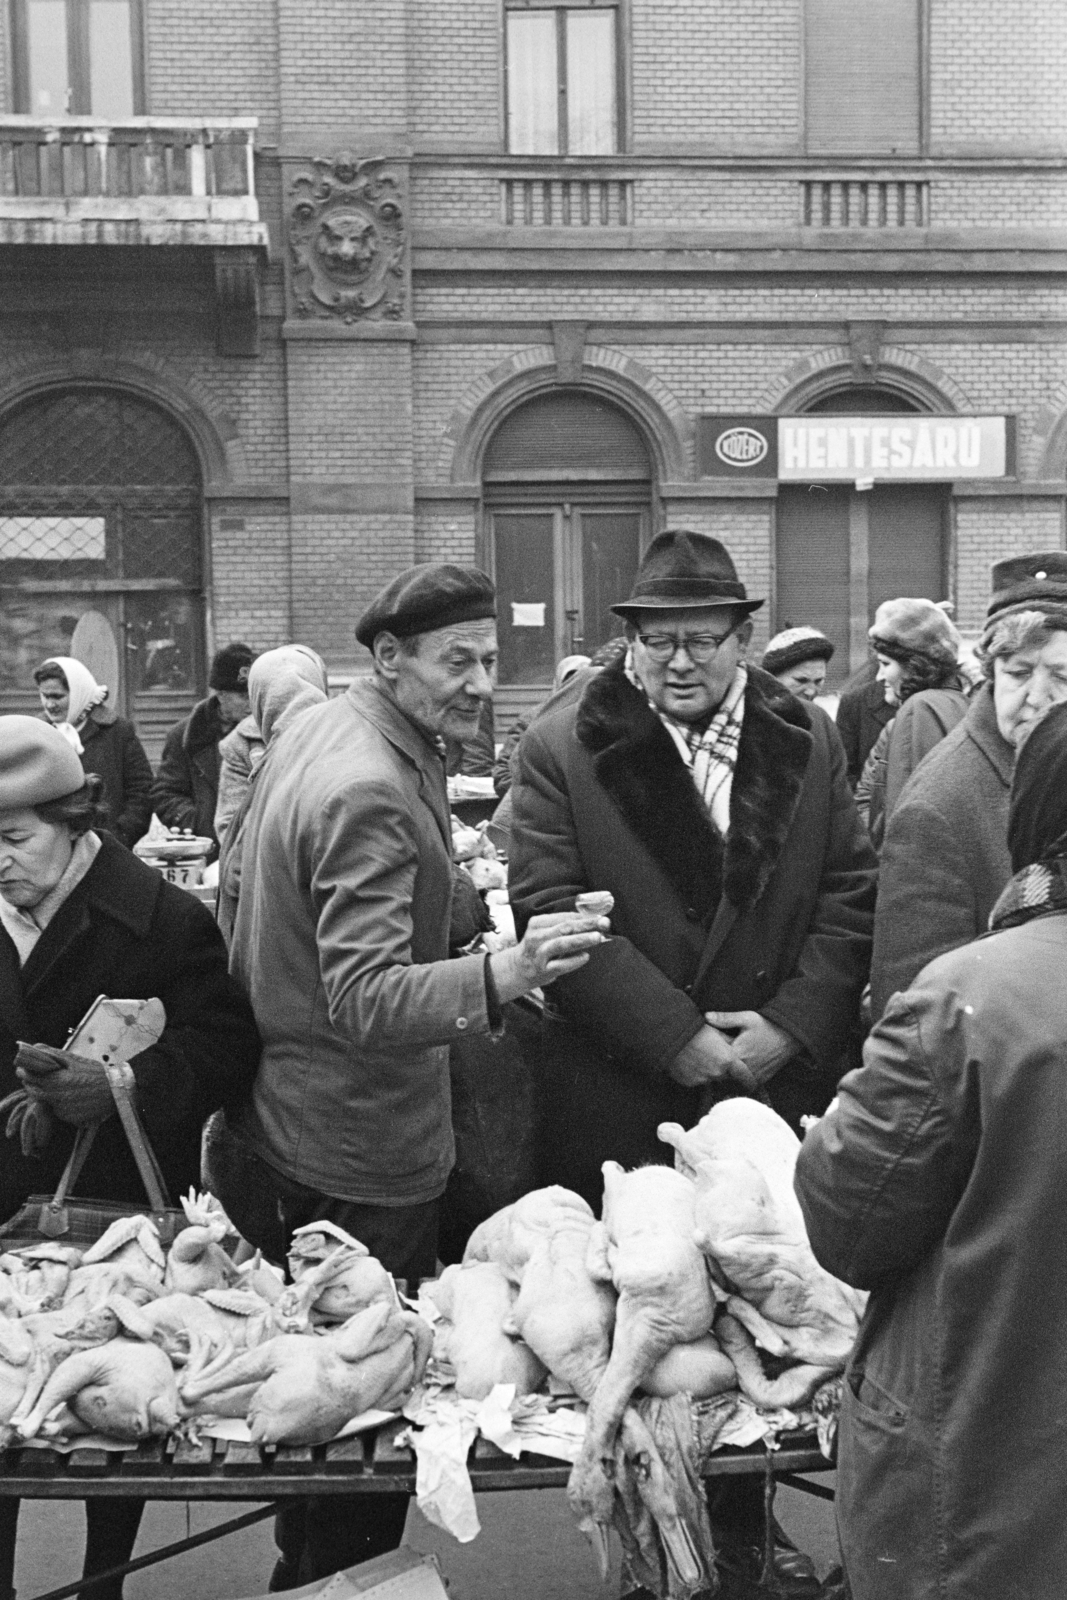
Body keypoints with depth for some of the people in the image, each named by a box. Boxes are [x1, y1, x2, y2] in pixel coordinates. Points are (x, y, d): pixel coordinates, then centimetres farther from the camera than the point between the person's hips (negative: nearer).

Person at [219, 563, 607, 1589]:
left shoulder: (308, 730, 5)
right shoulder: (372, 792, -26)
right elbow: (366, 1001, -32)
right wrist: (501, 977, -46)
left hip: (274, 1130, 10)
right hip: (358, 1162, -10)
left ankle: (304, 1570, 42)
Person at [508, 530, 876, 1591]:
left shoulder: (806, 740, 6)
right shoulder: (561, 747, -5)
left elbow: (849, 893, 5)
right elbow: (550, 911, -11)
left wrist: (792, 1024, -8)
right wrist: (678, 1036, -14)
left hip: (778, 1086, 3)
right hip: (620, 1103, -2)